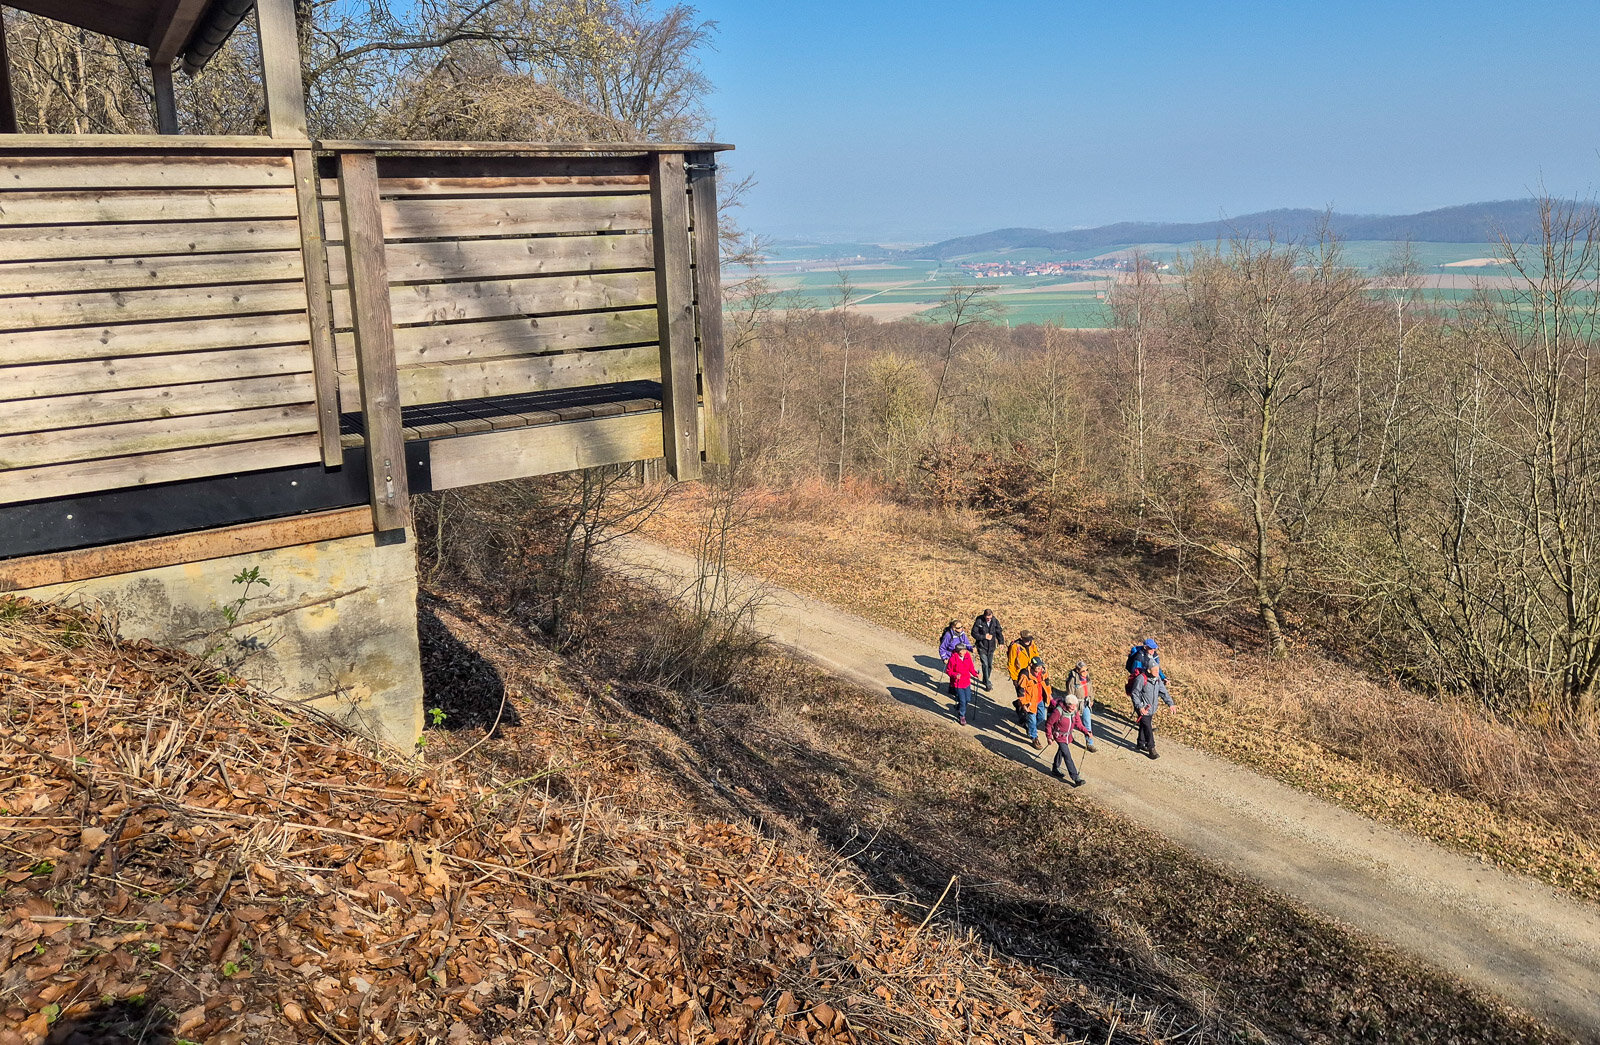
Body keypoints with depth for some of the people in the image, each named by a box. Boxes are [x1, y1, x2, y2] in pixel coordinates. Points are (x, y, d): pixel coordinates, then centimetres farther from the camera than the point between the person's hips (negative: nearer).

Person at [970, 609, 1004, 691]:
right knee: (985, 665, -12)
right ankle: (988, 685, -8)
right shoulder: (979, 621, -16)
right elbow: (974, 633, -12)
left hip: (991, 647, 4)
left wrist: (1001, 642, -9)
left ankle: (985, 680, 38)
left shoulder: (995, 621, -6)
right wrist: (984, 637, -21)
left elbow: (999, 632, 4)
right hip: (982, 647, -4)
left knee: (990, 665, 16)